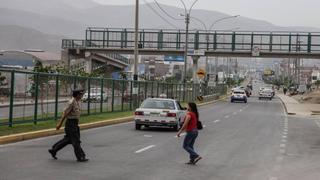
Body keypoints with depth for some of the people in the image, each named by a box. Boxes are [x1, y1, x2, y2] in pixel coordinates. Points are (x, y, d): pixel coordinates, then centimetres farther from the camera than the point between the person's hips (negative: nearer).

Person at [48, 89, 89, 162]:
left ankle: (53, 150, 24)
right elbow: (65, 113, -16)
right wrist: (60, 123, -14)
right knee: (76, 140, -5)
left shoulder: (78, 101, 11)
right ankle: (80, 157, 0)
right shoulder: (71, 102, -17)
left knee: (68, 139, 15)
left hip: (75, 123, 10)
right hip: (70, 123, -10)